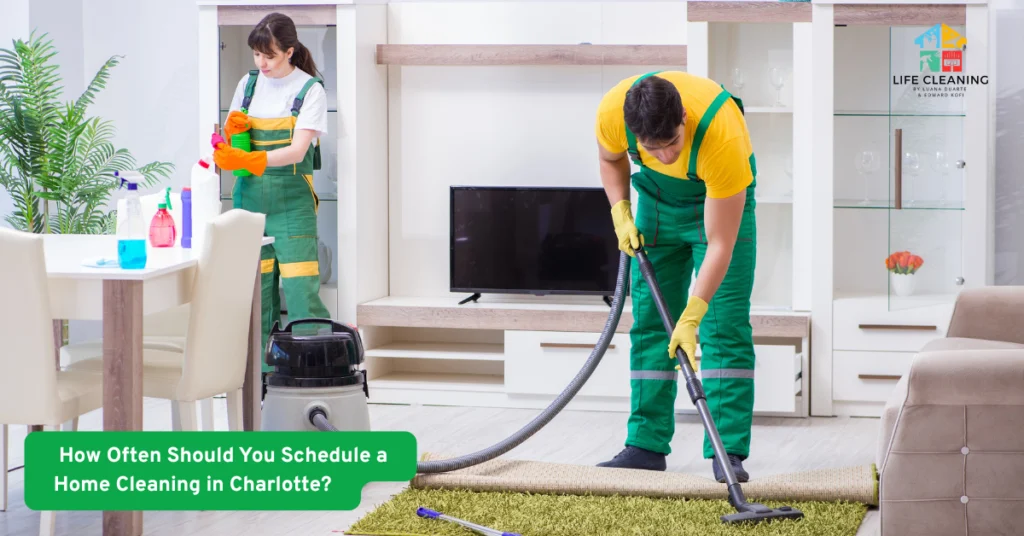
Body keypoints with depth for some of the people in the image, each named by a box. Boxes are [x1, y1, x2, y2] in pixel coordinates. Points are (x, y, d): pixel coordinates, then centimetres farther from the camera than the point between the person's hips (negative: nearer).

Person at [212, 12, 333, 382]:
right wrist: (233, 130, -6)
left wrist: (248, 160, -27)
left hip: (291, 202, -4)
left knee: (301, 289, -13)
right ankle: (263, 373, 8)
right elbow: (231, 138, 18)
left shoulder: (310, 90, -4)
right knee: (255, 288, 3)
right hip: (249, 198, 4)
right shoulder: (249, 85, 10)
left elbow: (298, 149, -15)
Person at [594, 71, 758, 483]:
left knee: (725, 323, -13)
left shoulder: (723, 137, -41)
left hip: (721, 200, -4)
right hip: (657, 198, 4)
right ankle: (647, 444, 7)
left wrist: (691, 317, -39)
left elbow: (720, 245, -35)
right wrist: (620, 213, -15)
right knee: (650, 321, 2)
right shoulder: (612, 111, -30)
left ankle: (728, 451, -11)